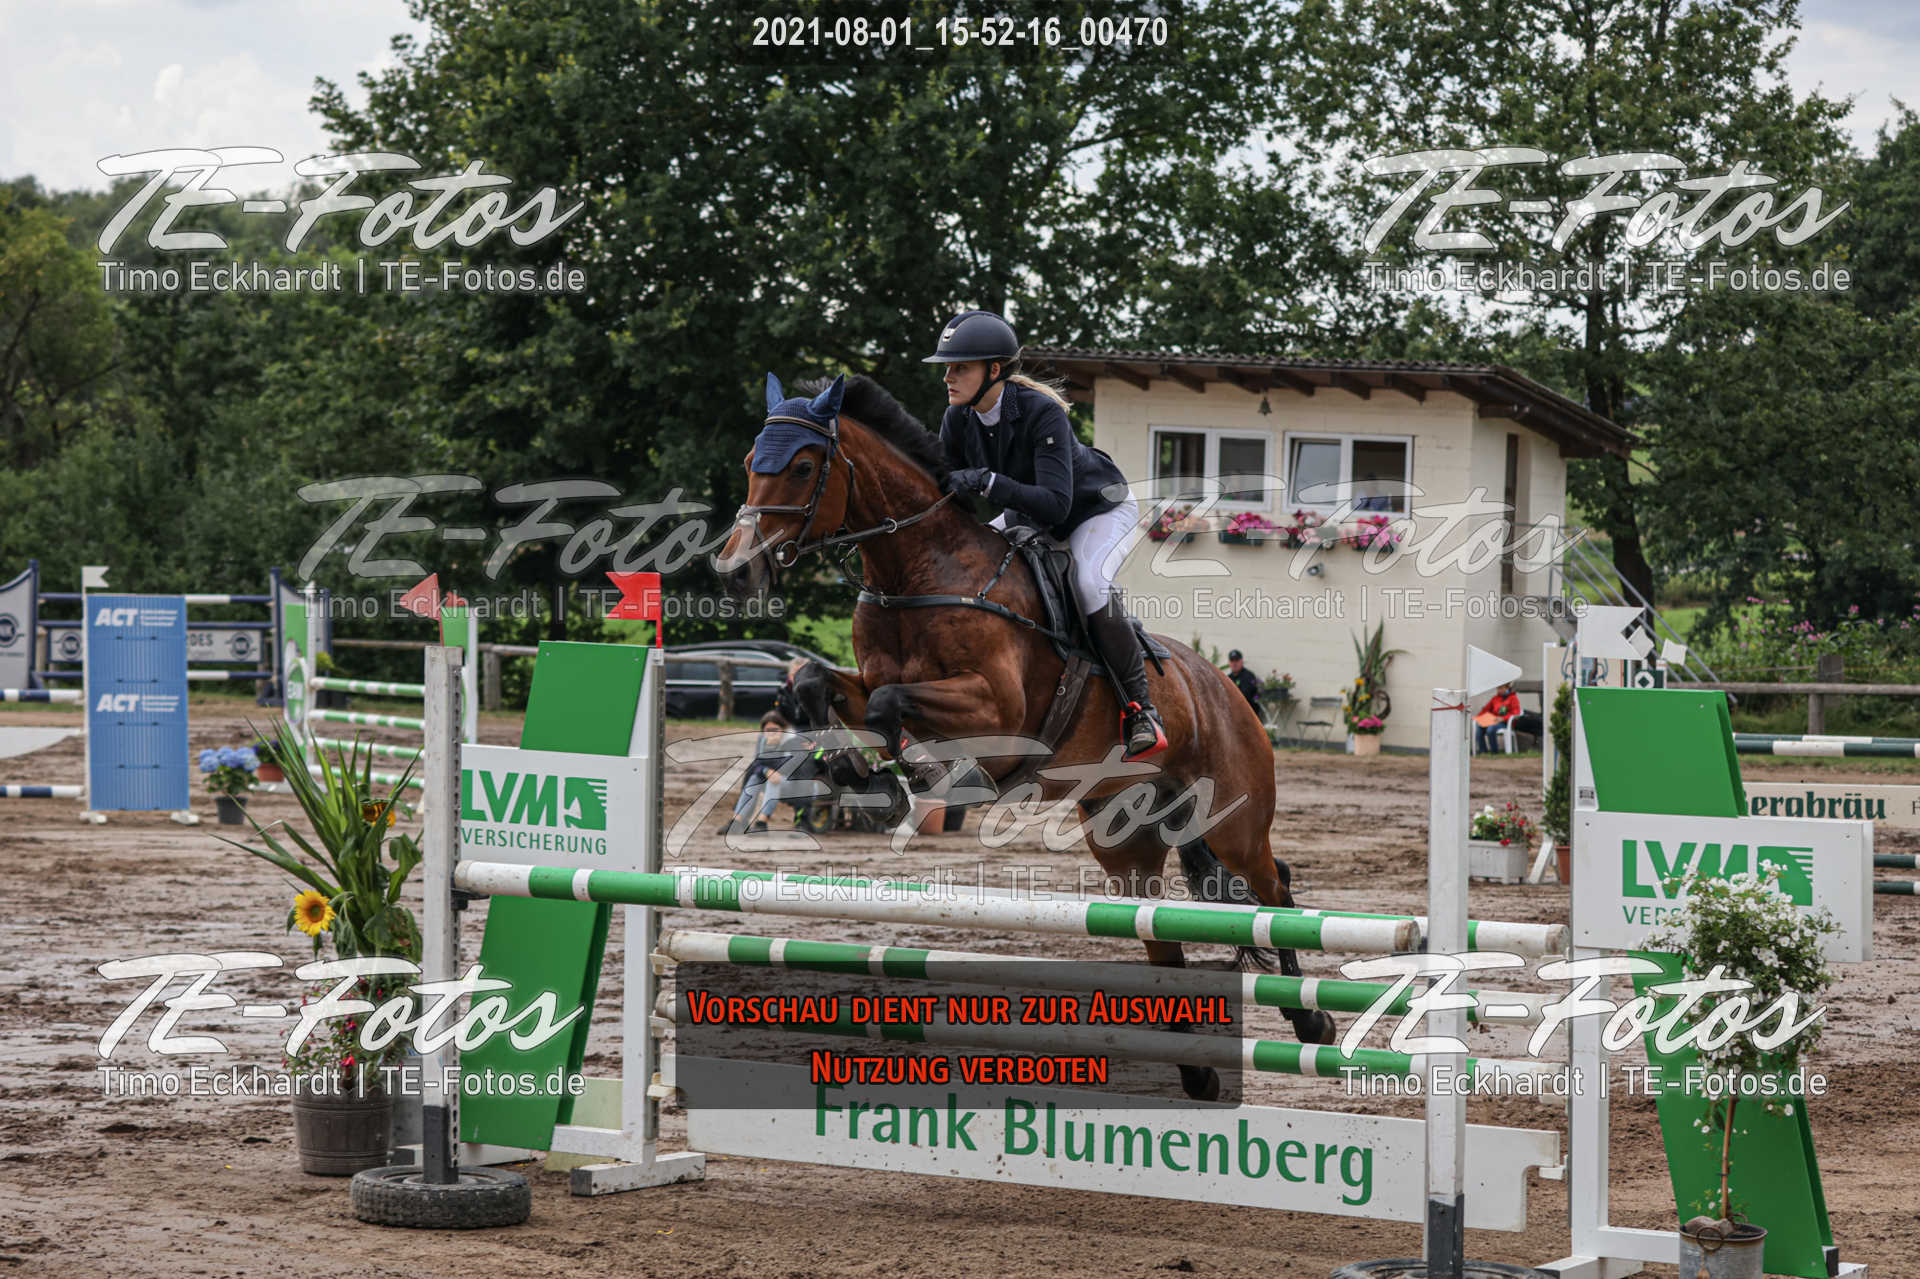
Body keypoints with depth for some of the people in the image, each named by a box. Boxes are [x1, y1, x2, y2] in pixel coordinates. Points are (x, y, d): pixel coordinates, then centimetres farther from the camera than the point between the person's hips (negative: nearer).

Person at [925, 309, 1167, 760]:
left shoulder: (1043, 413, -36)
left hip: (1098, 507, -7)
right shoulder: (957, 420, -17)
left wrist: (987, 483, -55)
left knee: (1090, 583, -34)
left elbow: (1055, 503, -44)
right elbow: (947, 489, -8)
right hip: (1024, 515, 7)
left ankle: (1140, 706, -22)